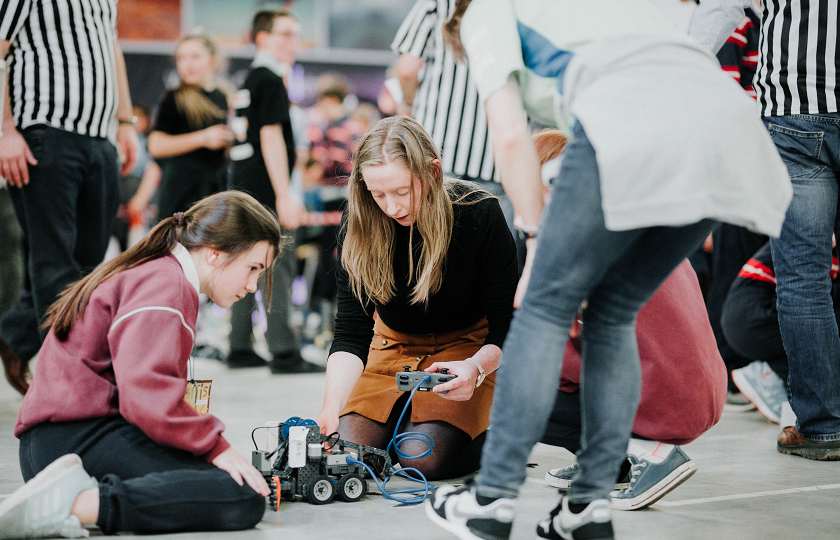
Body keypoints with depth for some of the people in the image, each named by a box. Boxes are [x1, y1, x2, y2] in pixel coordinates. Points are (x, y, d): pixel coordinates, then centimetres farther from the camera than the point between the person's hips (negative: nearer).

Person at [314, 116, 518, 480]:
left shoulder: (479, 214, -25)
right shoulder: (359, 229, -19)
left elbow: (507, 326, -17)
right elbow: (350, 332, -18)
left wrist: (476, 368, -39)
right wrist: (332, 408, -34)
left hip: (467, 346, -3)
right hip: (395, 345, 3)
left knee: (423, 459, -24)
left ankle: (492, 436, 7)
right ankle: (404, 418, 15)